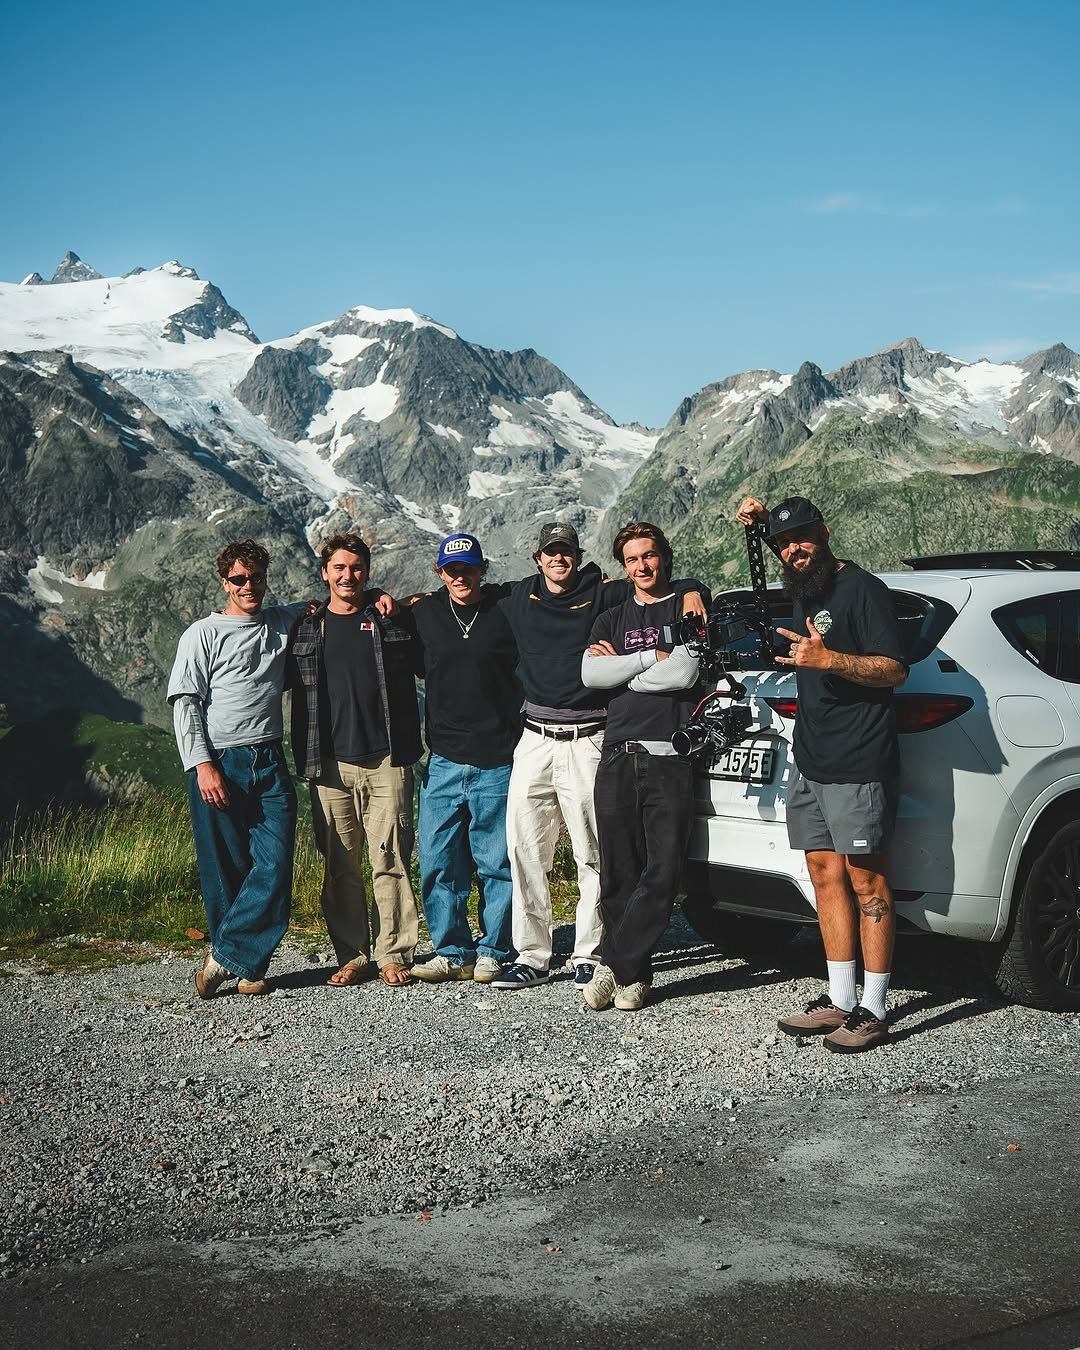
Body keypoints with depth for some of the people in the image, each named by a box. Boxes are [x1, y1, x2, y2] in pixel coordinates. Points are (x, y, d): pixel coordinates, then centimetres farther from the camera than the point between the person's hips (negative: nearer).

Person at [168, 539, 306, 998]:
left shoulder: (283, 623, 16)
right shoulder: (203, 634, 4)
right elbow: (186, 703, -2)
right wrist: (202, 765, -13)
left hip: (269, 763, 4)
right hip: (218, 765, -3)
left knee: (274, 867, -9)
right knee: (226, 873, -1)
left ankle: (225, 956, 0)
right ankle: (247, 968, 11)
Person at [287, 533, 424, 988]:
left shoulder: (393, 619, 8)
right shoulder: (306, 627, 11)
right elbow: (285, 679, 22)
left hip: (386, 762, -2)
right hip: (329, 764, 2)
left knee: (390, 860, -3)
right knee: (339, 865, 4)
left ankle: (393, 954, 5)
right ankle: (352, 955, 13)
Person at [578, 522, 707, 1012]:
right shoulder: (611, 619, 22)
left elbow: (684, 674, -6)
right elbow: (590, 674, 3)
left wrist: (619, 666, 1)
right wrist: (653, 657, -3)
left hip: (670, 759, -3)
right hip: (617, 757, 3)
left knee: (662, 873, -9)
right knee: (618, 873, 1)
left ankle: (613, 963, -1)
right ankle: (632, 974, 10)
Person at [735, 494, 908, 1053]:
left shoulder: (861, 588, -10)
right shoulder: (802, 592, 14)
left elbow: (894, 669, -15)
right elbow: (790, 561, 39)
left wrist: (829, 659, -27)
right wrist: (760, 523, 20)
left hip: (857, 766, -8)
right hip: (810, 764, 8)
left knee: (864, 880, -5)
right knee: (825, 875, 8)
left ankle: (872, 1011, -2)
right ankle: (840, 1001, 14)